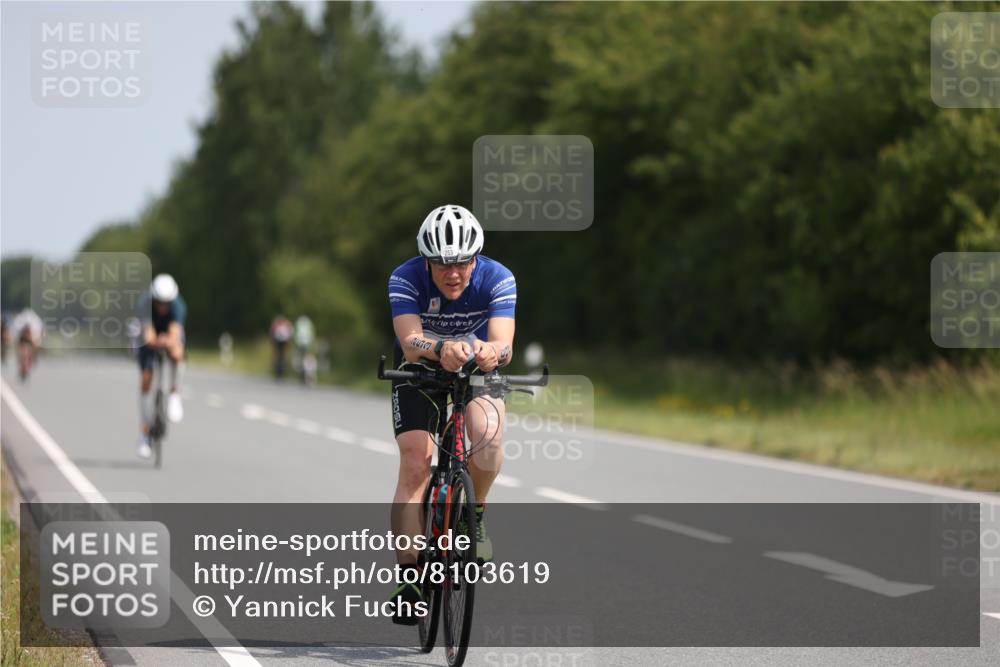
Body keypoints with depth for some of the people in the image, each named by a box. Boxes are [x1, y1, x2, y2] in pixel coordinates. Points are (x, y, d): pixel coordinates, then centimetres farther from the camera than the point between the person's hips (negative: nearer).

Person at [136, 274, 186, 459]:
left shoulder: (178, 306, -33)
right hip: (150, 338, 0)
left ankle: (175, 394, -12)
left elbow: (175, 330, -49)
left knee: (176, 354, -37)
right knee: (146, 379, -10)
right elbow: (148, 332, -46)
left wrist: (170, 341, -71)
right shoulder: (146, 303, -33)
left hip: (171, 335, 0)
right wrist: (151, 339, -70)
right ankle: (145, 433, 1)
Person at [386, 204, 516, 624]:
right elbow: (411, 343, -39)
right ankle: (408, 578, -14)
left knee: (487, 432, -30)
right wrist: (441, 349, -62)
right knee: (415, 463, -18)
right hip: (420, 372, 0)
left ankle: (476, 512, -2)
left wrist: (492, 351, -61)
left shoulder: (497, 280, -24)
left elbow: (505, 345, -36)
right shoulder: (406, 279, -26)